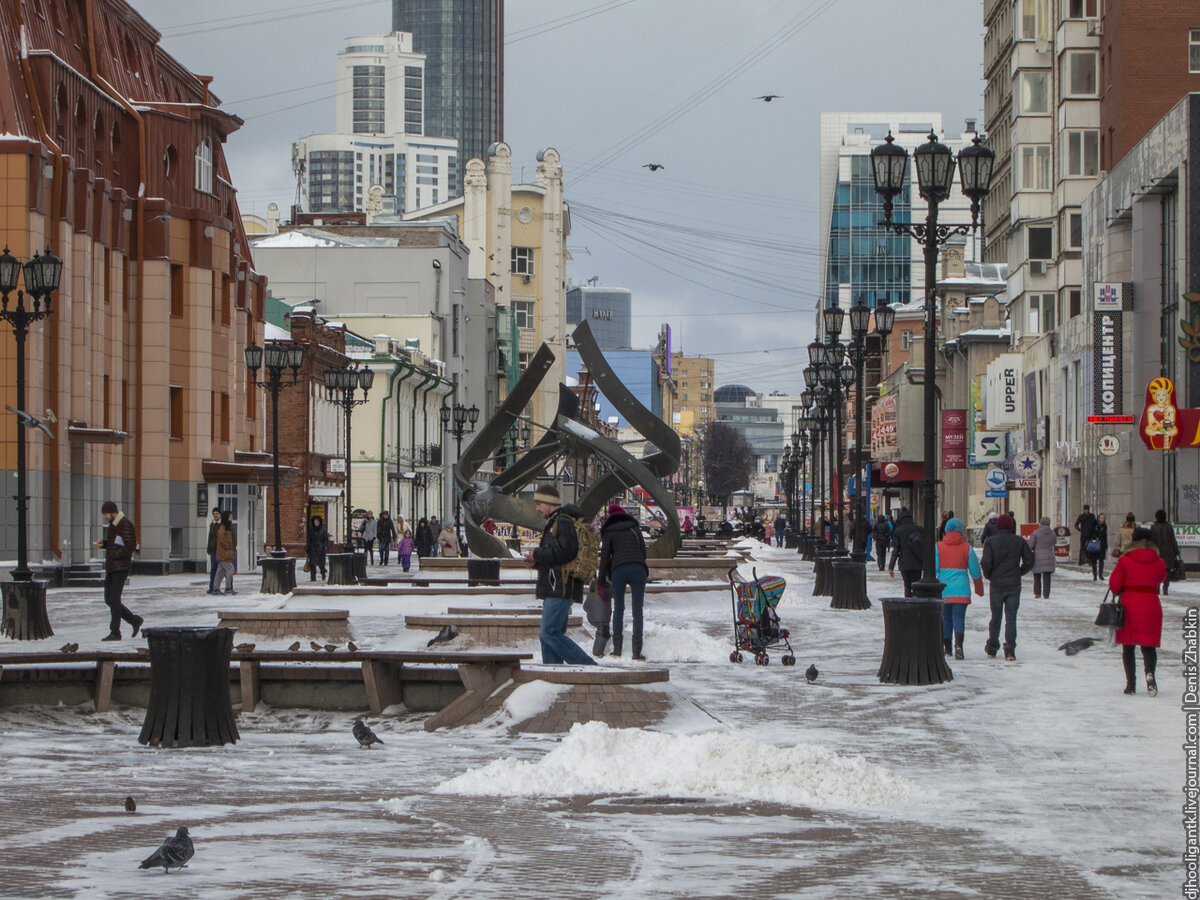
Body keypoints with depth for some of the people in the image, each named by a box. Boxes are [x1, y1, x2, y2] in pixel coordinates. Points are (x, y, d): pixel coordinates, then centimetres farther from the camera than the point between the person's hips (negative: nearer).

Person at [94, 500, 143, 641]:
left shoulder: (125, 525, -14)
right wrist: (103, 543, 6)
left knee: (114, 599, -9)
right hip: (111, 567, 10)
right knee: (109, 599, 8)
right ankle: (135, 621, 19)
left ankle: (115, 632, -4)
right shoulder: (112, 524, 15)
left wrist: (116, 555, -20)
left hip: (121, 567, -10)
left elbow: (131, 546, -20)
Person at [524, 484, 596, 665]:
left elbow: (566, 551, -23)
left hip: (561, 588, -11)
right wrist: (536, 562, 9)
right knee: (547, 636, 8)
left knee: (550, 633, -16)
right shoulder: (554, 522, 24)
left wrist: (538, 554, -11)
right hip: (555, 589, 11)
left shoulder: (563, 522, -10)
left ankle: (588, 666, -16)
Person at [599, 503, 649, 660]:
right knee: (637, 611, 3)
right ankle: (636, 650, -4)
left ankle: (617, 648, 2)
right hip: (638, 568, 1)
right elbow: (643, 550, 16)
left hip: (618, 569, -1)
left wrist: (601, 580, 12)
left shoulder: (609, 532, 14)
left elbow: (604, 556, 8)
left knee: (618, 609, 12)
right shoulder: (634, 527, 20)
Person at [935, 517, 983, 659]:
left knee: (945, 617, 13)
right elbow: (975, 571, 3)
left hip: (943, 589, 1)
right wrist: (979, 588, 16)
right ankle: (958, 645, -23)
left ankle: (946, 648, 20)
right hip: (961, 589, -1)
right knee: (959, 617, -3)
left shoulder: (938, 547, 0)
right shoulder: (967, 548, 0)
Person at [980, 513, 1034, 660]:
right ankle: (1010, 648, -11)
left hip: (996, 586, 0)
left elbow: (986, 563, -13)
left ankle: (992, 648, 19)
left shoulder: (990, 542, -6)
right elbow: (1029, 561, 0)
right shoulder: (1019, 541, -1)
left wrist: (988, 576, 6)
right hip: (1014, 586, 0)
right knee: (1011, 617, 2)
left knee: (996, 617, 12)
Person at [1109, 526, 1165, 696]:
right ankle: (1150, 673, -22)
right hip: (1151, 604, 1)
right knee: (1148, 645, 6)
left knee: (1128, 646, 9)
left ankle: (1131, 683, 4)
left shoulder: (1125, 561, -5)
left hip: (1129, 605, -1)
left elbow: (1114, 583, -4)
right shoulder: (1158, 562, 1)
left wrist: (1119, 592, 16)